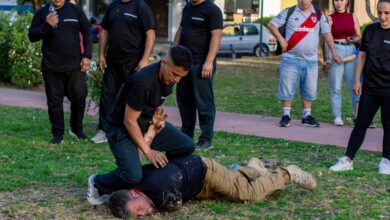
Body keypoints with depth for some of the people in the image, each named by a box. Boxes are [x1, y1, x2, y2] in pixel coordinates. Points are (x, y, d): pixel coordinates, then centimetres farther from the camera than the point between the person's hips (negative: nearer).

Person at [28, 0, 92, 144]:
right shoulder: (42, 13, 2)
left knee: (79, 97, 4)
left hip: (75, 66, 1)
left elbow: (86, 33, 8)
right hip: (51, 67, 0)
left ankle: (77, 129, 23)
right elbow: (32, 37, -2)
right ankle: (58, 134, 13)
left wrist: (87, 56, -1)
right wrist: (46, 25, -19)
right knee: (54, 101, 3)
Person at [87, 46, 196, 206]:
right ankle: (97, 183, 2)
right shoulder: (143, 82, -32)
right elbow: (129, 121, -25)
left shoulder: (169, 78, -6)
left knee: (187, 146, -7)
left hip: (147, 123, 8)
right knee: (133, 176, -27)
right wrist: (148, 151, -19)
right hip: (121, 128, -8)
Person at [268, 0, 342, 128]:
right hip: (291, 59, -2)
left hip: (311, 60, 3)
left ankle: (306, 116, 17)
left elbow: (327, 33, 9)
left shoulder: (318, 15, 7)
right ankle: (286, 116, 10)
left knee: (309, 90, 7)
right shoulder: (289, 12, 0)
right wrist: (281, 39, -11)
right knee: (287, 88, -1)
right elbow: (271, 25, 1)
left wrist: (333, 53, 6)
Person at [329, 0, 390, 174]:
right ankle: (347, 160, 10)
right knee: (361, 123, 7)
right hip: (370, 87, 3)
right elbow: (362, 56, 10)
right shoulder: (370, 30, 4)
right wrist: (357, 80, 7)